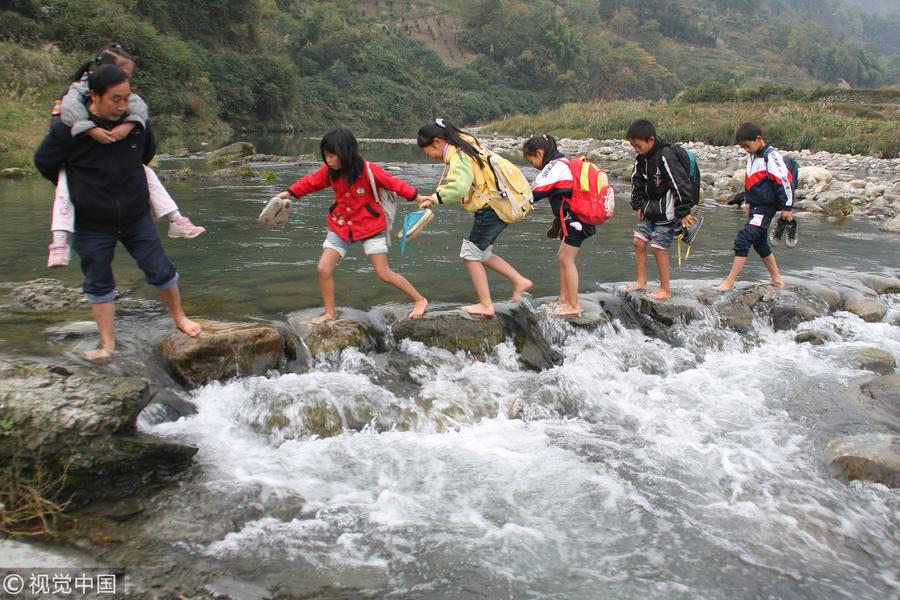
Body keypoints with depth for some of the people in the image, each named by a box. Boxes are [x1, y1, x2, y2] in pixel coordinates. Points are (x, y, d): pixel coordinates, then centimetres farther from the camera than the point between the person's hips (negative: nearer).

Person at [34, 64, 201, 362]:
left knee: (160, 270, 6)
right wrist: (74, 188, 9)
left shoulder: (137, 121, -9)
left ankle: (179, 316, 29)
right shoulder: (67, 129, -19)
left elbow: (148, 150, 15)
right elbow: (44, 162, -2)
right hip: (92, 224, -2)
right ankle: (108, 344, 17)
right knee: (99, 283, 7)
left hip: (136, 217, 2)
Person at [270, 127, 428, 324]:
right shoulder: (329, 171, -6)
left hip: (370, 226, -5)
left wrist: (417, 198, -24)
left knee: (384, 273, -6)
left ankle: (419, 300, 11)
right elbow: (310, 182, 10)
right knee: (323, 268, -6)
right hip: (341, 225, 5)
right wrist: (288, 193, 9)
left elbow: (394, 183, -19)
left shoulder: (368, 170, -20)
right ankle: (330, 312, 11)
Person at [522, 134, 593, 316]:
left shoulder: (555, 167, -16)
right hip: (576, 218, 10)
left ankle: (574, 305, 3)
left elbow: (535, 192, -20)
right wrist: (557, 224, 23)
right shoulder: (562, 164, 14)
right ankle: (564, 299, 22)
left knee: (567, 259, -3)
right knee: (563, 257, 14)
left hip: (576, 219, -10)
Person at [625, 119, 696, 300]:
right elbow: (637, 181, 17)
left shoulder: (665, 156, -22)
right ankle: (642, 282, 22)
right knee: (639, 242, 7)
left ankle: (665, 289, 7)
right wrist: (638, 205, 11)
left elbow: (680, 183, -23)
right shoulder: (641, 157, 3)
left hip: (666, 211, -8)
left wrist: (684, 212, -21)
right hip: (650, 208, 8)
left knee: (658, 248, -6)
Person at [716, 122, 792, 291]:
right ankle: (777, 280, 30)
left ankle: (730, 282, -13)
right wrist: (747, 201, 16)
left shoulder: (771, 156, -15)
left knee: (743, 240, -16)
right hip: (755, 207, 10)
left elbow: (784, 181, -16)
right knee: (760, 243, 17)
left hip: (766, 208, -10)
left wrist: (787, 207, -15)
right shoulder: (752, 156, 12)